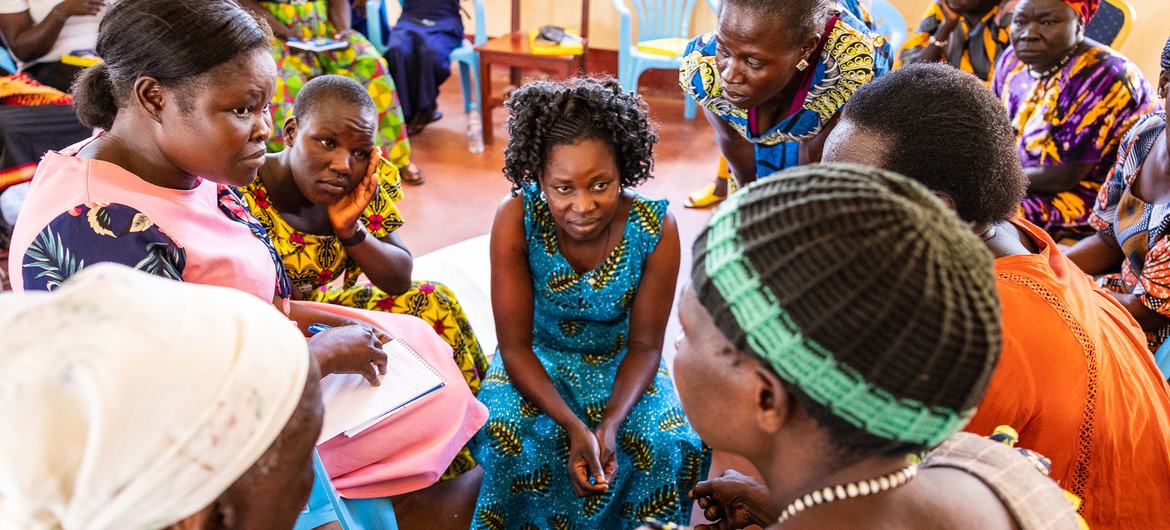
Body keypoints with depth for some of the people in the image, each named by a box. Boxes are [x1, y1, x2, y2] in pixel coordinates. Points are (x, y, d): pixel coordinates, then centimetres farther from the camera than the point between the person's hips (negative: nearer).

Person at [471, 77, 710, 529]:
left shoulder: (656, 228, -24)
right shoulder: (516, 217, -26)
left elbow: (645, 346, -13)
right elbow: (515, 346, -20)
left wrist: (610, 425, -30)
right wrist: (574, 427, -33)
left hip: (619, 361, 1)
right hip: (538, 359, 0)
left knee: (669, 444, -22)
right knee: (508, 435, -27)